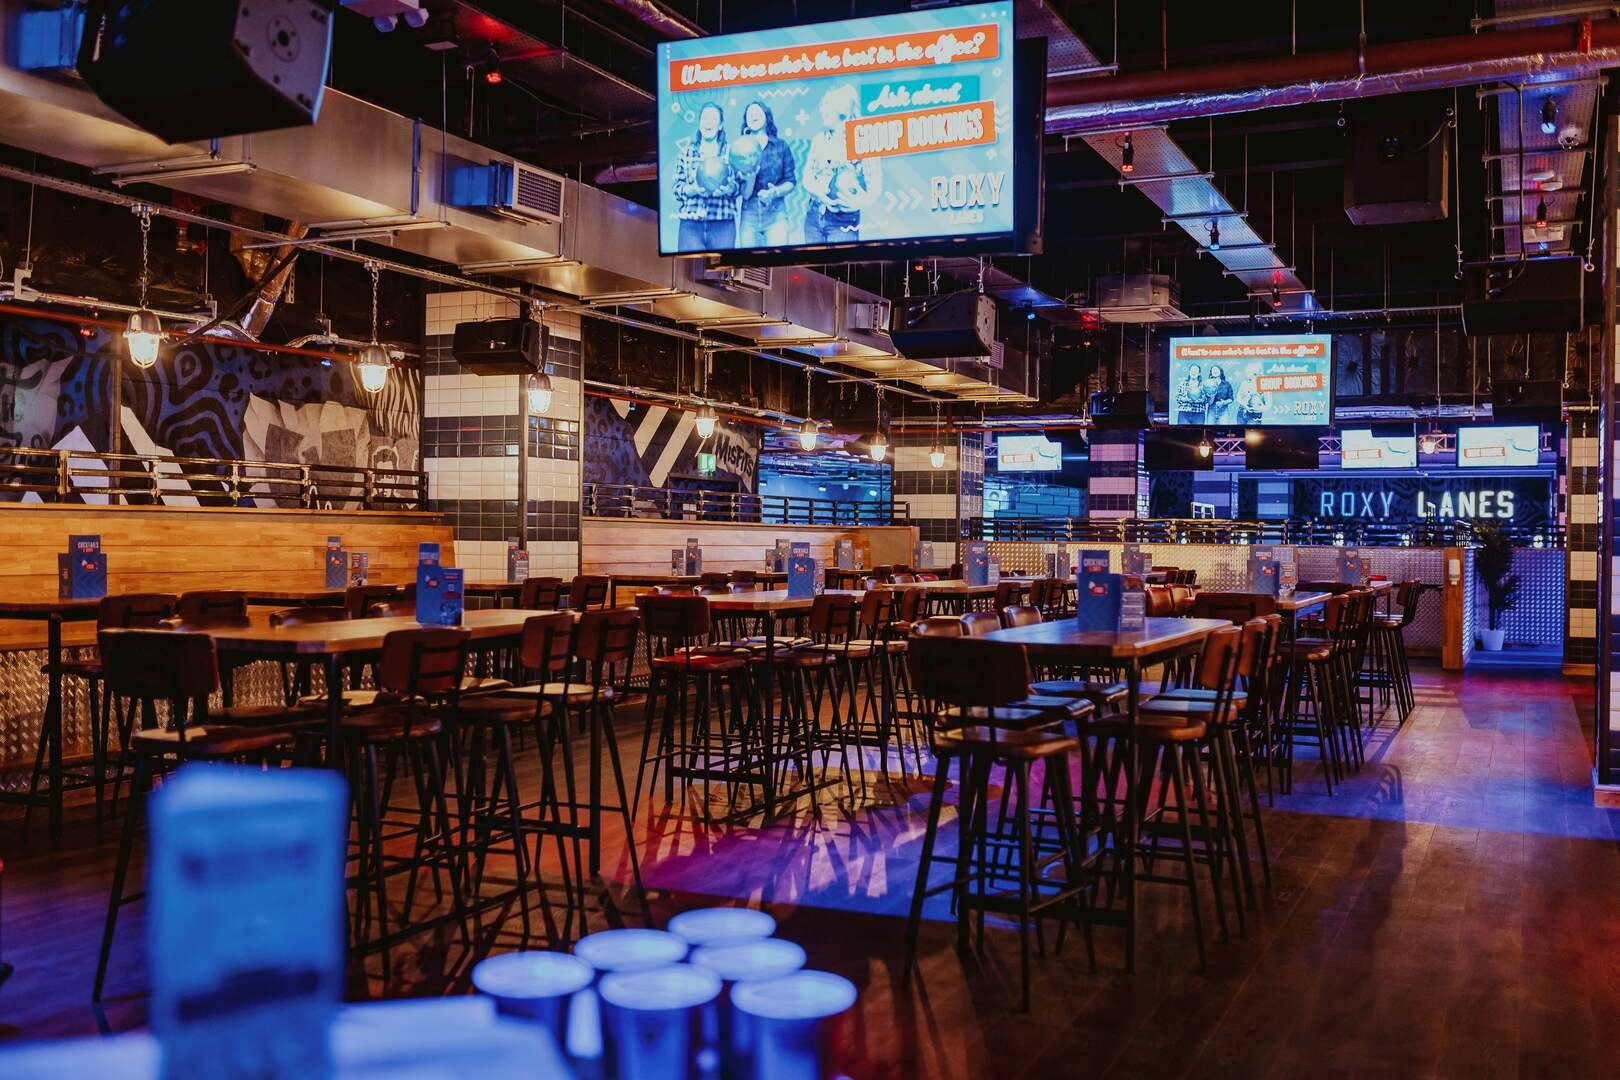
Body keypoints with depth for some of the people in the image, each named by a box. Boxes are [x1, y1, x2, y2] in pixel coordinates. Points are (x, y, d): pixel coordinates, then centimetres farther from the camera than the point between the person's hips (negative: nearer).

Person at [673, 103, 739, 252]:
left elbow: (738, 187, 6)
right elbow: (677, 188, 5)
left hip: (723, 225, 0)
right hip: (690, 224, 0)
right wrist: (694, 189, -14)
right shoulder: (687, 151, 10)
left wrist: (729, 189, -17)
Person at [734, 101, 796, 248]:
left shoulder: (780, 146, 5)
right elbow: (744, 194, -1)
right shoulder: (742, 149, 5)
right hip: (749, 215, 1)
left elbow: (791, 180, 3)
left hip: (776, 214, -1)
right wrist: (750, 176, -21)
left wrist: (776, 192, -16)